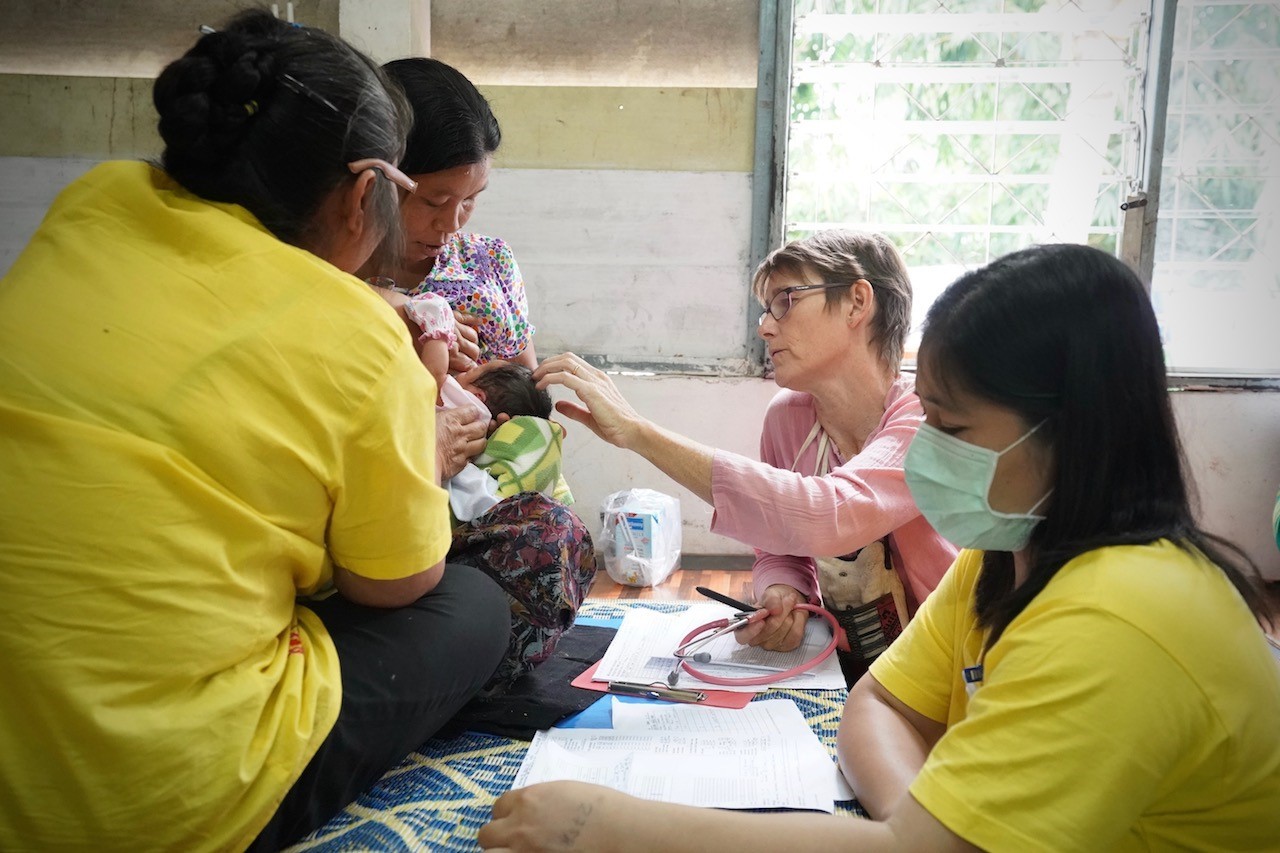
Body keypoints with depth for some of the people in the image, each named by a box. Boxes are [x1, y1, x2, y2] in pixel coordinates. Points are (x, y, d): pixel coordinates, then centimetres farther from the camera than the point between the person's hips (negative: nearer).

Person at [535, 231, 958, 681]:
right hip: (837, 667, 4)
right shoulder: (788, 416, -2)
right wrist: (781, 595, -17)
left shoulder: (928, 419, -20)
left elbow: (827, 518, -37)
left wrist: (638, 432, -36)